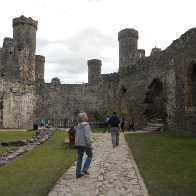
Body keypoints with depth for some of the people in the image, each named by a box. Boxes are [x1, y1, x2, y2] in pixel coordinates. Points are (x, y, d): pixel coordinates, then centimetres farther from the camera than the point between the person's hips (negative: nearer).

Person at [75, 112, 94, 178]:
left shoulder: (78, 126, 8)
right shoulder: (86, 125, -16)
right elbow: (87, 136, -22)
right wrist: (90, 144, -18)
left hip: (78, 144, 7)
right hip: (85, 144, -7)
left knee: (79, 158, 13)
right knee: (90, 155, 14)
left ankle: (78, 173, 16)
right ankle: (84, 169, 5)